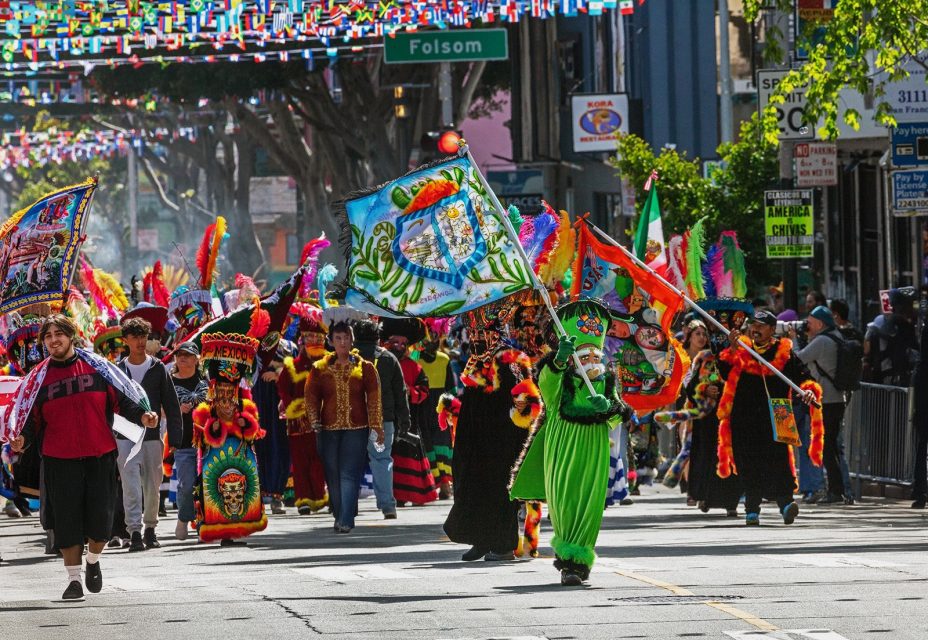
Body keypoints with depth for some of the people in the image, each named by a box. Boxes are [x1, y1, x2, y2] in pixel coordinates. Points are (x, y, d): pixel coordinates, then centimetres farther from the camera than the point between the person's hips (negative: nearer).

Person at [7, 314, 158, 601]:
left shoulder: (96, 367, 4)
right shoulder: (39, 378, 6)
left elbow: (122, 398, 6)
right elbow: (31, 419, 8)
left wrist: (141, 415, -11)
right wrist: (22, 439, -12)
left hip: (100, 457, 0)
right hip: (59, 459, 0)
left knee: (101, 518, -2)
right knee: (67, 520, -2)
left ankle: (93, 561, 27)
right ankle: (74, 579, 9)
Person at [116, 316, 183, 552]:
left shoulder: (158, 369, 4)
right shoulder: (117, 371, 5)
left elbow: (171, 405, 4)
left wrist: (174, 438, -2)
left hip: (152, 437, 1)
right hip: (125, 437, -1)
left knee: (152, 486, 7)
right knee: (131, 485, -11)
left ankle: (150, 529, 23)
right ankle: (135, 532, -14)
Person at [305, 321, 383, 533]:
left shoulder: (365, 368, 5)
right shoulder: (320, 368, 9)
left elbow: (374, 398, 3)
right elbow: (311, 395, 7)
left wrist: (376, 426, -3)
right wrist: (314, 421, -6)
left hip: (356, 428, -2)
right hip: (329, 429, 2)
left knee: (349, 474, -12)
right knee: (333, 476, 4)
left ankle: (346, 521, -17)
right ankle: (340, 517, 16)